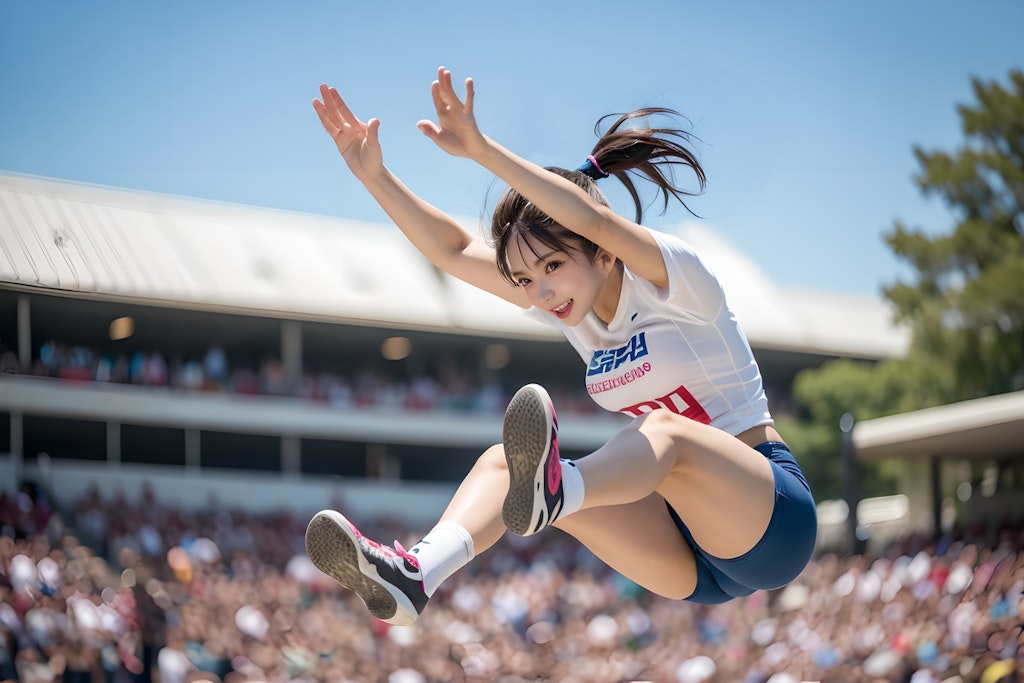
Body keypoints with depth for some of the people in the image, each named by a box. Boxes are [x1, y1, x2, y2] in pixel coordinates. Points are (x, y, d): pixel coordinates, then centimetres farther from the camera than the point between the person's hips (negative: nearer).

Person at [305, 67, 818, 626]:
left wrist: (482, 150, -39)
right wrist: (374, 174, -10)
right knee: (505, 460, -12)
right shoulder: (569, 307, 8)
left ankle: (552, 491, -69)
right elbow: (453, 250, 1)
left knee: (663, 427, -37)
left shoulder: (671, 277, -12)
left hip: (773, 519, -6)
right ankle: (415, 574, -39)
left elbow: (594, 219, -31)